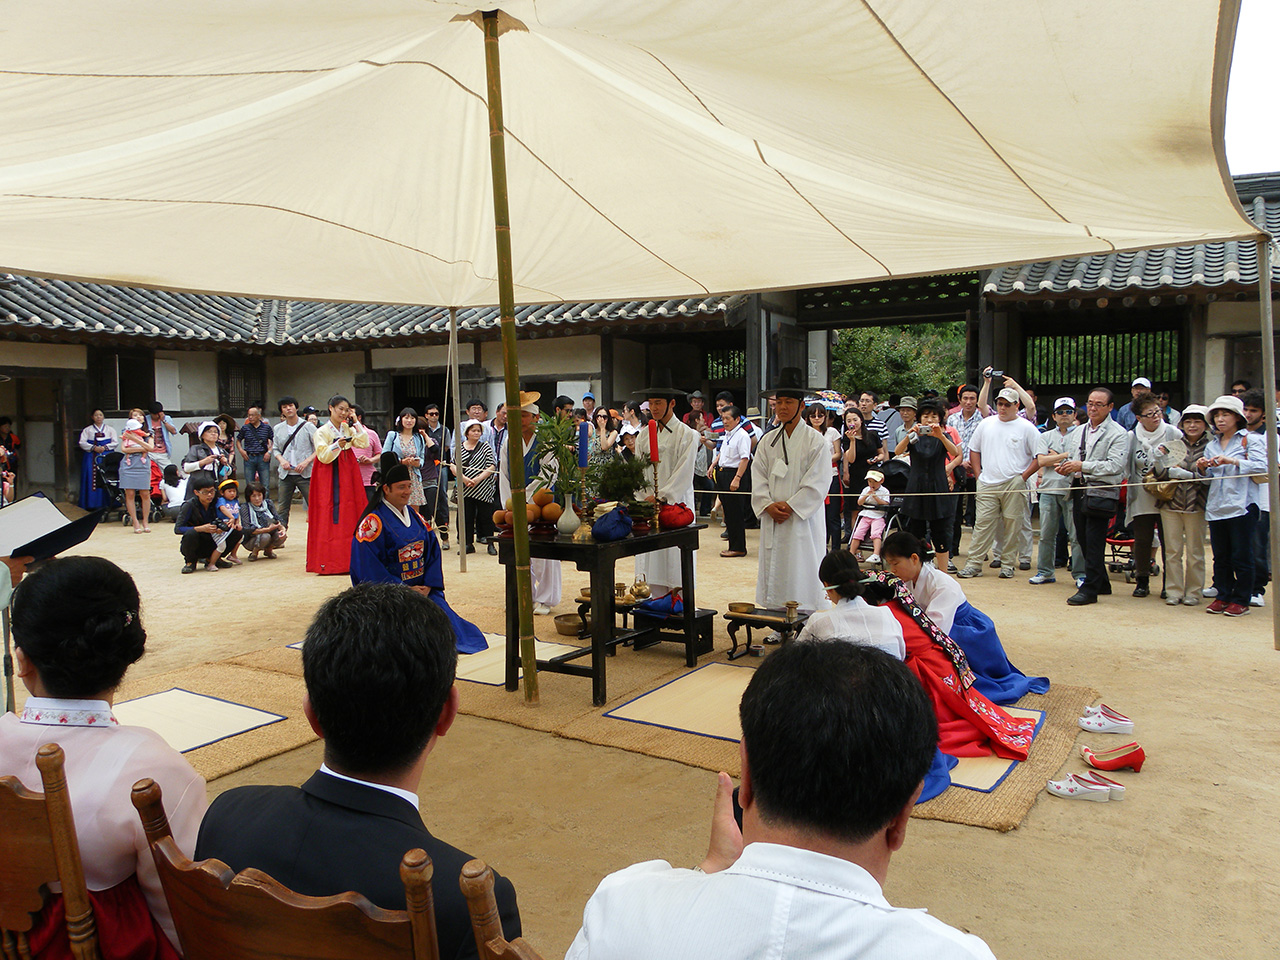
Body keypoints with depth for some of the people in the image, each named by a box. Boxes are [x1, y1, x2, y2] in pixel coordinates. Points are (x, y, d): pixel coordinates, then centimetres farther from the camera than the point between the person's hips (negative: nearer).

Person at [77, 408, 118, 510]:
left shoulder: (110, 429, 15)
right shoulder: (87, 430, 14)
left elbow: (115, 442, 6)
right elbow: (82, 443, 4)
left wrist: (105, 447, -10)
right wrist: (94, 448, -11)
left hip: (107, 457, 0)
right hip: (92, 458, 0)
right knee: (92, 479, -7)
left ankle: (108, 503, -5)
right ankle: (93, 504, -6)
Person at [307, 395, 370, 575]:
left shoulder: (348, 429, 13)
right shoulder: (322, 431, -3)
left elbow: (364, 444, 0)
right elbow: (323, 456, -11)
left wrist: (356, 423, -1)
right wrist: (337, 445, -25)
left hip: (348, 474, 5)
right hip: (330, 476, -5)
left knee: (349, 516, 3)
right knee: (330, 517, -7)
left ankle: (348, 559, 8)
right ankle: (328, 562, -4)